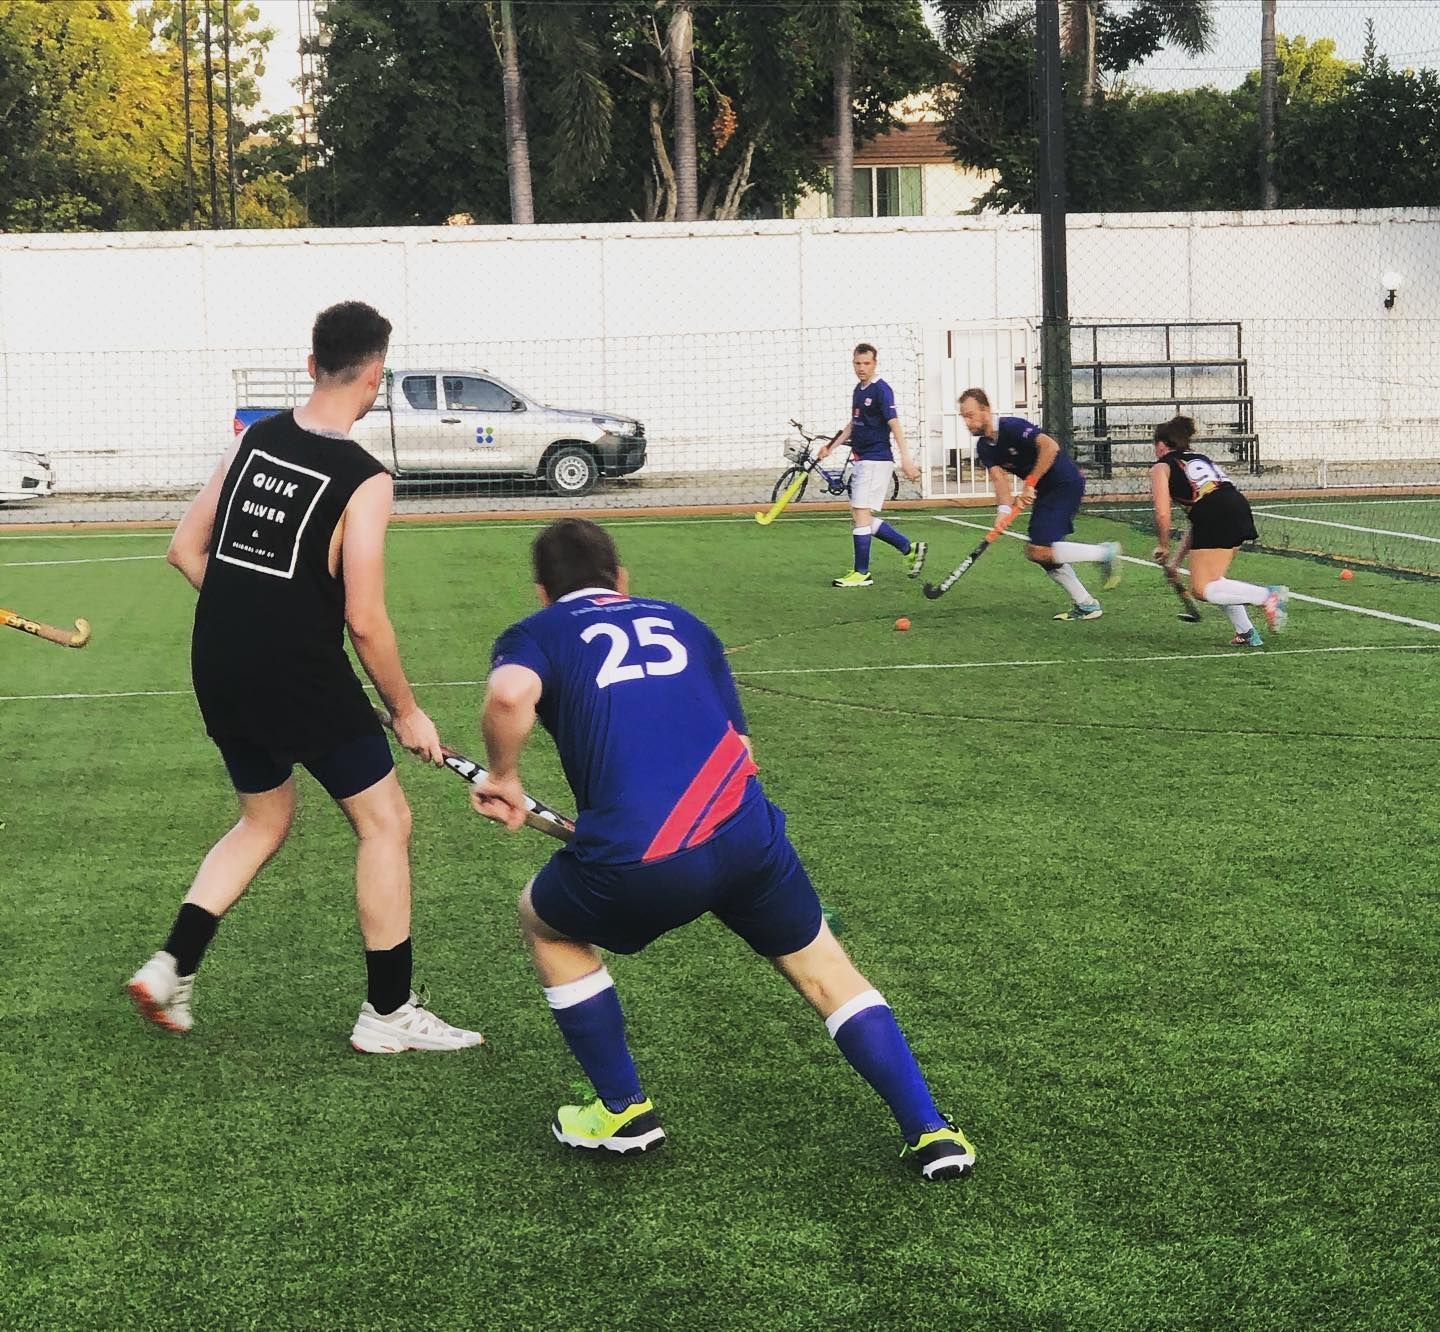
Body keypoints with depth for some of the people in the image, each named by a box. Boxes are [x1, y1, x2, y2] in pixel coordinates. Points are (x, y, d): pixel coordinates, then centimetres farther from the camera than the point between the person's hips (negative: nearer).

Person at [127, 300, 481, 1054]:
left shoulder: (253, 440, 3)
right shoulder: (363, 481, -14)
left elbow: (186, 549, 7)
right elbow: (364, 621, -15)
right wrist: (406, 712, -3)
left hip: (220, 672, 7)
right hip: (304, 678, -7)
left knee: (263, 822, 25)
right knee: (385, 822, 9)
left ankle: (170, 969, 15)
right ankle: (387, 1013, 13)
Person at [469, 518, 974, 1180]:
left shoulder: (534, 634, 15)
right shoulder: (680, 621, 26)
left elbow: (510, 695, -10)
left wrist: (503, 777, 7)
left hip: (633, 864, -3)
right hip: (744, 828, 3)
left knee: (545, 923, 29)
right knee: (824, 970, 25)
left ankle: (622, 1112, 31)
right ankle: (930, 1132, 20)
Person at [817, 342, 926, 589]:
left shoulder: (881, 390, -13)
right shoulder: (858, 390, 14)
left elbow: (895, 425, -20)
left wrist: (906, 459, -28)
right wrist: (832, 446, 26)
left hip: (876, 460, -9)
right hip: (861, 461, 9)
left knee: (861, 514, -9)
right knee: (862, 517, 10)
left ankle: (861, 573, -2)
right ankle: (910, 548, 20)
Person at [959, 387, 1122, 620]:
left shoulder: (1012, 427, -20)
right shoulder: (984, 448, 6)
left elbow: (1050, 447, -32)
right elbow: (1000, 478, -6)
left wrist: (1030, 483, -29)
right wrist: (1004, 510, -25)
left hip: (1066, 484, -10)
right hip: (1045, 491, 10)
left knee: (1039, 551, -17)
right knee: (1037, 551, 10)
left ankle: (1105, 552, -5)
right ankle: (1085, 605, 18)